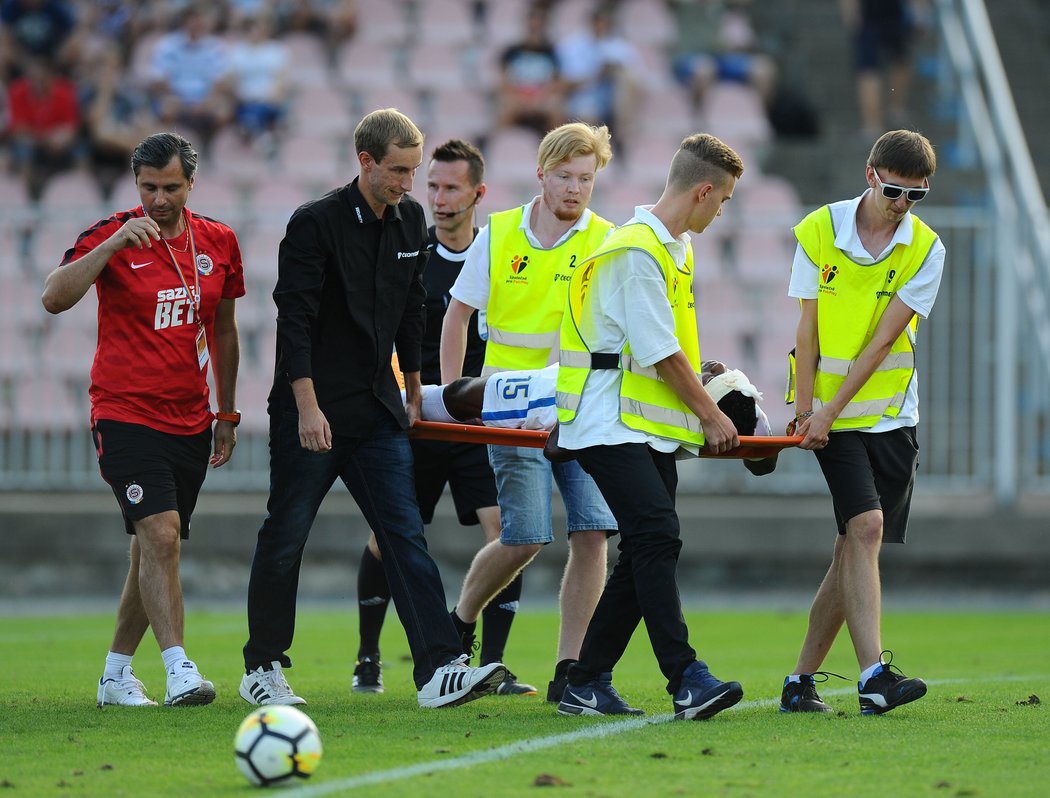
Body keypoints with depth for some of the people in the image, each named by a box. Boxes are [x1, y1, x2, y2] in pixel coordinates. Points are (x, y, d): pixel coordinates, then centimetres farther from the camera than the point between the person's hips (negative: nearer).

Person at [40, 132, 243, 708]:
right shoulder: (112, 236, -8)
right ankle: (178, 670, -25)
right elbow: (54, 297, -22)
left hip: (189, 421, 5)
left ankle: (116, 675, 21)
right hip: (125, 416, -5)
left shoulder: (218, 243, 6)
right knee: (160, 533, -20)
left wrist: (226, 413, 18)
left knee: (155, 550, 9)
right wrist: (113, 245, -31)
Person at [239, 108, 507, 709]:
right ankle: (263, 669, 16)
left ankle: (439, 669, -14)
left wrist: (414, 392, 24)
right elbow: (294, 319, -14)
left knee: (406, 535, -6)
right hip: (312, 413, -5)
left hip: (377, 411, 5)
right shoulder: (316, 224, -11)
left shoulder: (410, 220, 8)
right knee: (285, 539, 3)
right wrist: (307, 406, -19)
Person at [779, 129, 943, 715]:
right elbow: (808, 330, -2)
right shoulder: (819, 231, -4)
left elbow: (882, 340, -9)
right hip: (830, 414, -3)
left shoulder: (926, 249, -4)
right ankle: (874, 675, -26)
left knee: (853, 548, 4)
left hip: (892, 416, 3)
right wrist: (805, 411, -8)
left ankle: (803, 678, 14)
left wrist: (830, 410, -15)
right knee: (865, 525, -19)